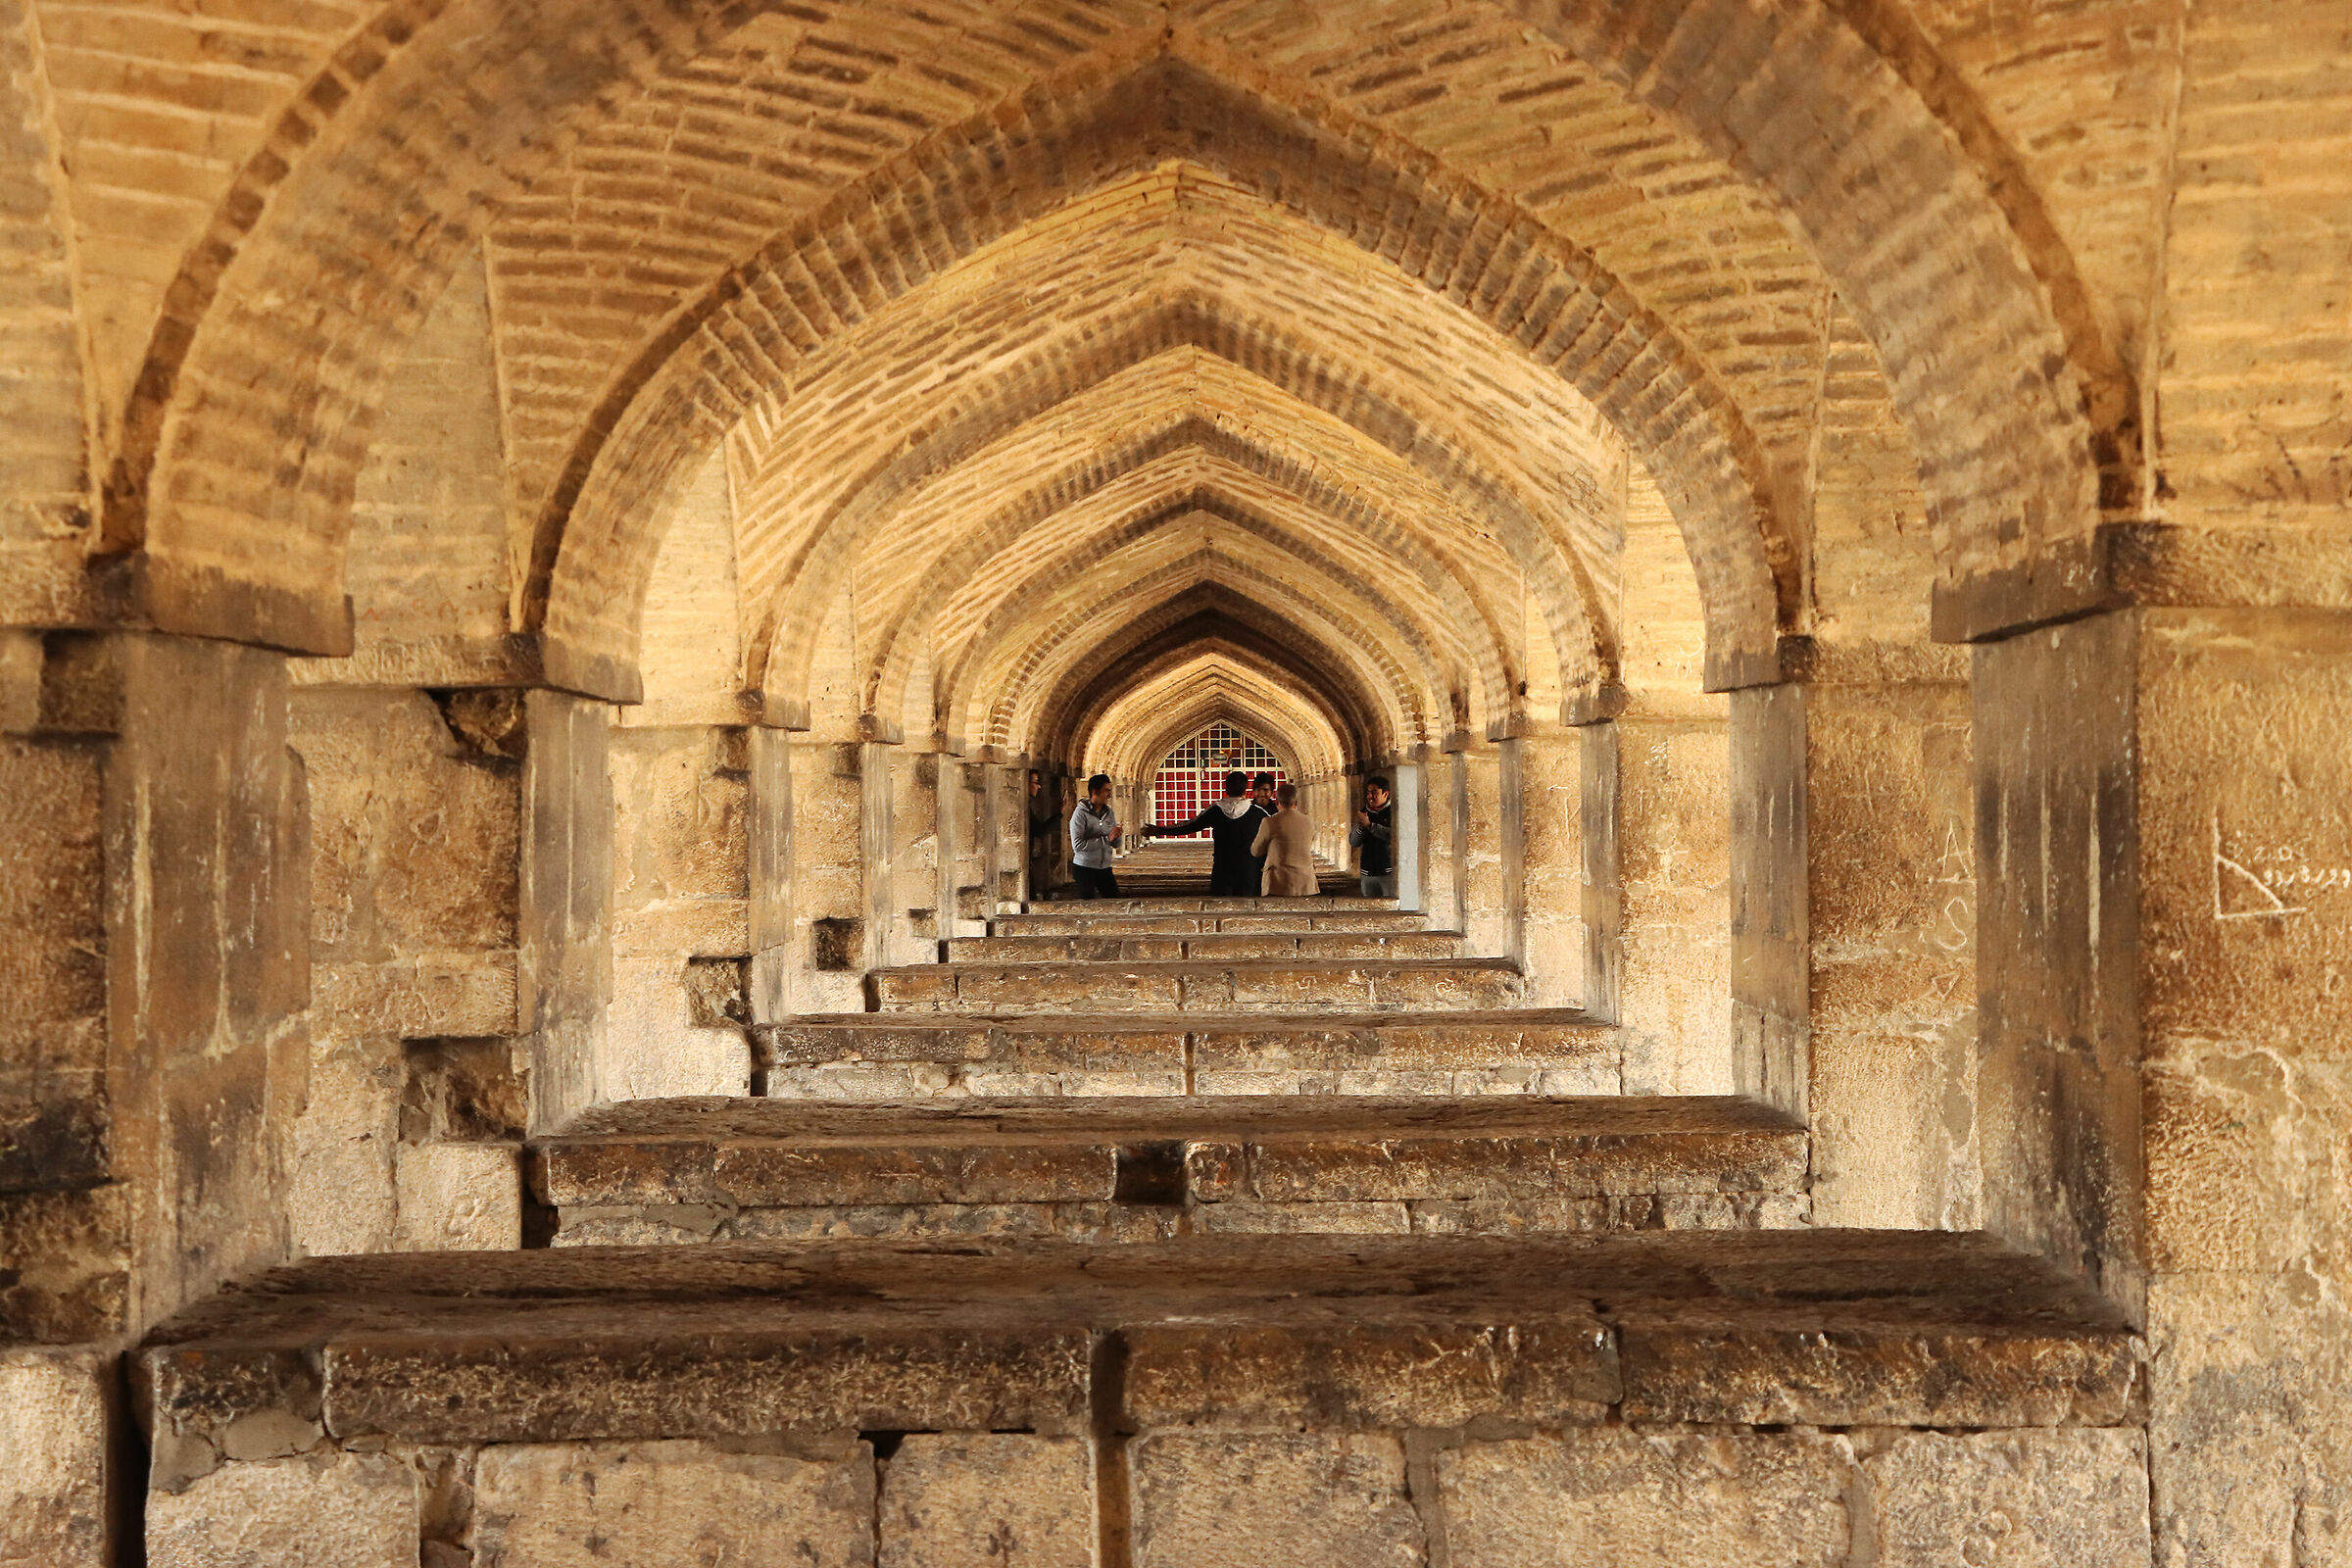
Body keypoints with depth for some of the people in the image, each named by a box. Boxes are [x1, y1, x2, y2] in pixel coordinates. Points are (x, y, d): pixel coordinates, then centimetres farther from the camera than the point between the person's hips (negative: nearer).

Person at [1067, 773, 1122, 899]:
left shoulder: (1108, 812, 7)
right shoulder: (1081, 813, -12)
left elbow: (1116, 844, 12)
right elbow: (1077, 845, -23)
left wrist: (1116, 836, -13)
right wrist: (1106, 839, -23)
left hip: (1104, 868, 6)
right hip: (1084, 868, -6)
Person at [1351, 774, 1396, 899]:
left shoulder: (1393, 811, -2)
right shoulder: (1364, 812, 14)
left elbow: (1395, 836, -18)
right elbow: (1353, 842, 10)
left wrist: (1369, 825, -17)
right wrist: (1360, 826, -11)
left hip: (1389, 872, -5)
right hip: (1367, 873, 5)